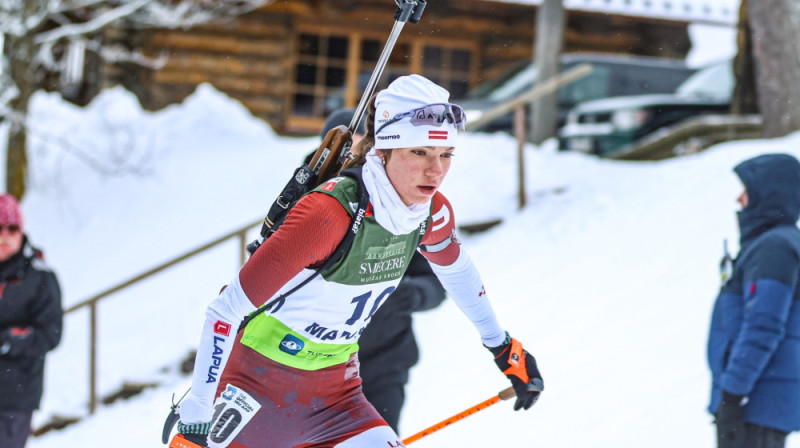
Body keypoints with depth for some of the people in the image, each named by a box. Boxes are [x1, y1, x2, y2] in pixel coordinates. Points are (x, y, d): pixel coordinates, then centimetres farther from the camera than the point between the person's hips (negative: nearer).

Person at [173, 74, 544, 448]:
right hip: (261, 381, -5)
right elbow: (224, 311, -27)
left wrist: (502, 346, 26)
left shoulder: (434, 214, -9)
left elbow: (456, 268, 17)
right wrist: (194, 417, -25)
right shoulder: (330, 213, -29)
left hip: (333, 388, 6)